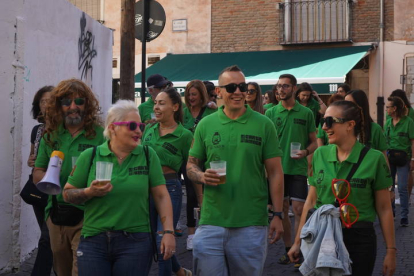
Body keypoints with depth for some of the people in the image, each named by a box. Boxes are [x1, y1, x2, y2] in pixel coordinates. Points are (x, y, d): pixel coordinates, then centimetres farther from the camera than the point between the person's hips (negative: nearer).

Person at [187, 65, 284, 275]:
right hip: (211, 223, 1)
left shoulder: (263, 125, 0)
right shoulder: (205, 125, 5)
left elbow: (275, 173, 2)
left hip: (251, 225, -1)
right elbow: (191, 165, 12)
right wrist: (202, 176, -11)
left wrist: (277, 215, -3)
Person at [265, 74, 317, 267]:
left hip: (298, 169, -2)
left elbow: (314, 142, 4)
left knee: (298, 209, -5)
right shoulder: (271, 113, 3)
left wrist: (306, 152, -16)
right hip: (277, 168, 2)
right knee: (282, 209, 9)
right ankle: (288, 249, 22)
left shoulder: (306, 113, 0)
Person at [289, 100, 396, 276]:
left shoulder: (374, 158, -8)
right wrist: (298, 242, 9)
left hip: (359, 239, -3)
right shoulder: (320, 155, 2)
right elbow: (311, 201, 8)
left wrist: (391, 250, -3)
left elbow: (384, 208, -4)